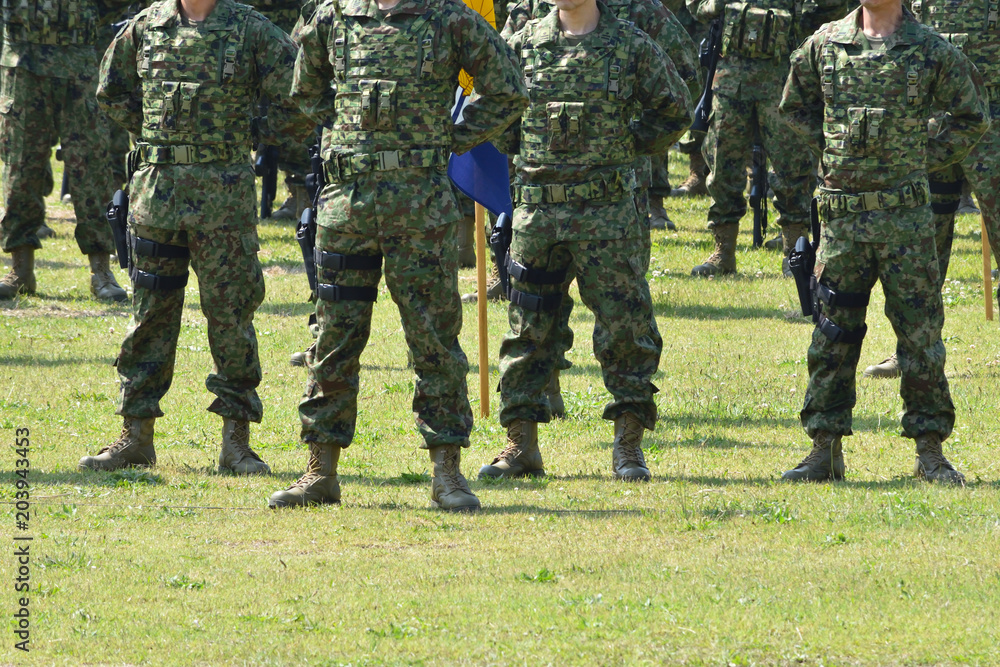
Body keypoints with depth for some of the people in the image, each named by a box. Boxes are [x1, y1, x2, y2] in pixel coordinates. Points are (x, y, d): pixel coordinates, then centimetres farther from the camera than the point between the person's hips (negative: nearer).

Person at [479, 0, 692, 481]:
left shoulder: (632, 46, 0)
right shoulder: (525, 43, 6)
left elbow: (674, 111, 10)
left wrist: (627, 146, 4)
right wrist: (520, 149, 11)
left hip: (606, 209, -2)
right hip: (536, 208, 2)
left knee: (624, 324, -3)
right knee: (527, 327, 5)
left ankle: (628, 446, 5)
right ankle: (520, 446, 11)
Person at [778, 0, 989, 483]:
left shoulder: (931, 51, 0)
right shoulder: (826, 44, 5)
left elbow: (972, 117, 11)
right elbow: (796, 105, 21)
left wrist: (925, 158, 2)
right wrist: (829, 149, 8)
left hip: (905, 212, -2)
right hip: (843, 213, 2)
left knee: (919, 334, 0)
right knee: (832, 335, 4)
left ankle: (930, 452, 6)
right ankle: (825, 450, 10)